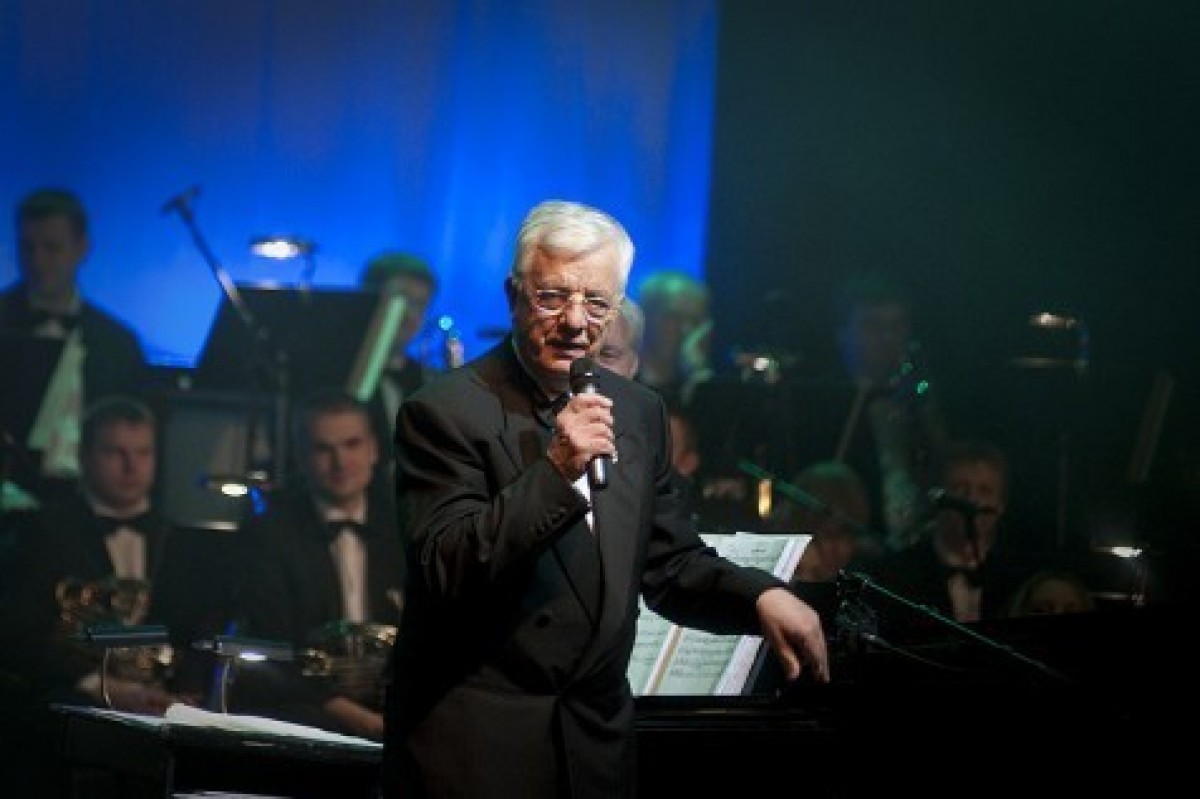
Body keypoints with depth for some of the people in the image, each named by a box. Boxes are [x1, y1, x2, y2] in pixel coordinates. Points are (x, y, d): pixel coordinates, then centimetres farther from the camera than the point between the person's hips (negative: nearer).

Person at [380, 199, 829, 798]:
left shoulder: (640, 412, 9)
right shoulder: (445, 412, -11)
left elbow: (669, 565, 11)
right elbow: (447, 570, -19)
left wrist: (761, 596, -8)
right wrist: (554, 471, -27)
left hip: (600, 742, 6)